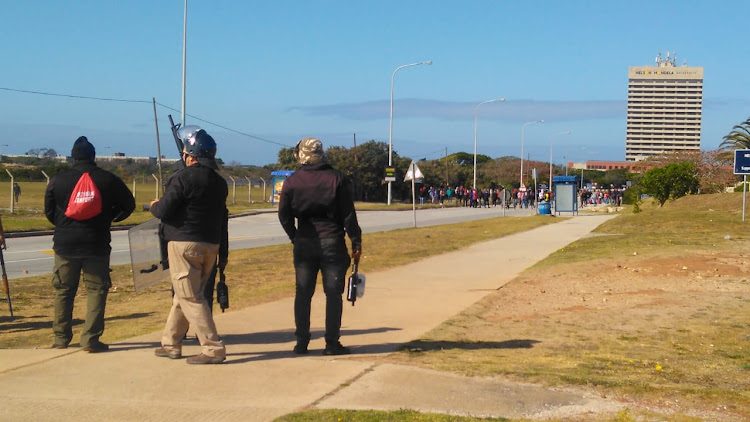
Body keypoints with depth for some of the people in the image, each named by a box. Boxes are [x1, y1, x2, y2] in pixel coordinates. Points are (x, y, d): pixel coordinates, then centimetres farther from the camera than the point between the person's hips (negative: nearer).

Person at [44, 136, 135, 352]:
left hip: (65, 244, 2)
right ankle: (90, 339, -3)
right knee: (96, 290, 4)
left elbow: (48, 211, 8)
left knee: (63, 290, 12)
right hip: (97, 245, -1)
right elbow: (128, 204, 6)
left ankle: (61, 338, 18)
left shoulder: (58, 179, 1)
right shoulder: (108, 180, -2)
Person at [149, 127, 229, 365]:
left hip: (184, 244, -8)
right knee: (184, 295, 17)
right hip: (211, 246, 8)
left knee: (190, 298, -4)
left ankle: (213, 349, -7)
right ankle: (171, 344, 25)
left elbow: (164, 211, -15)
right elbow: (222, 219, 14)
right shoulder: (219, 182, 10)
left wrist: (154, 205, 9)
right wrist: (223, 253, 18)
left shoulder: (183, 178, -13)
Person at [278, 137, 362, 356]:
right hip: (332, 243, -2)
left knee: (303, 293, 8)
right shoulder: (336, 178, -3)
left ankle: (302, 342, 10)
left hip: (304, 244, 2)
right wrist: (356, 242, 2)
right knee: (333, 293, 3)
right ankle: (332, 343, 3)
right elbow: (348, 215, -4)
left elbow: (284, 215, 4)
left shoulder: (292, 181, 1)